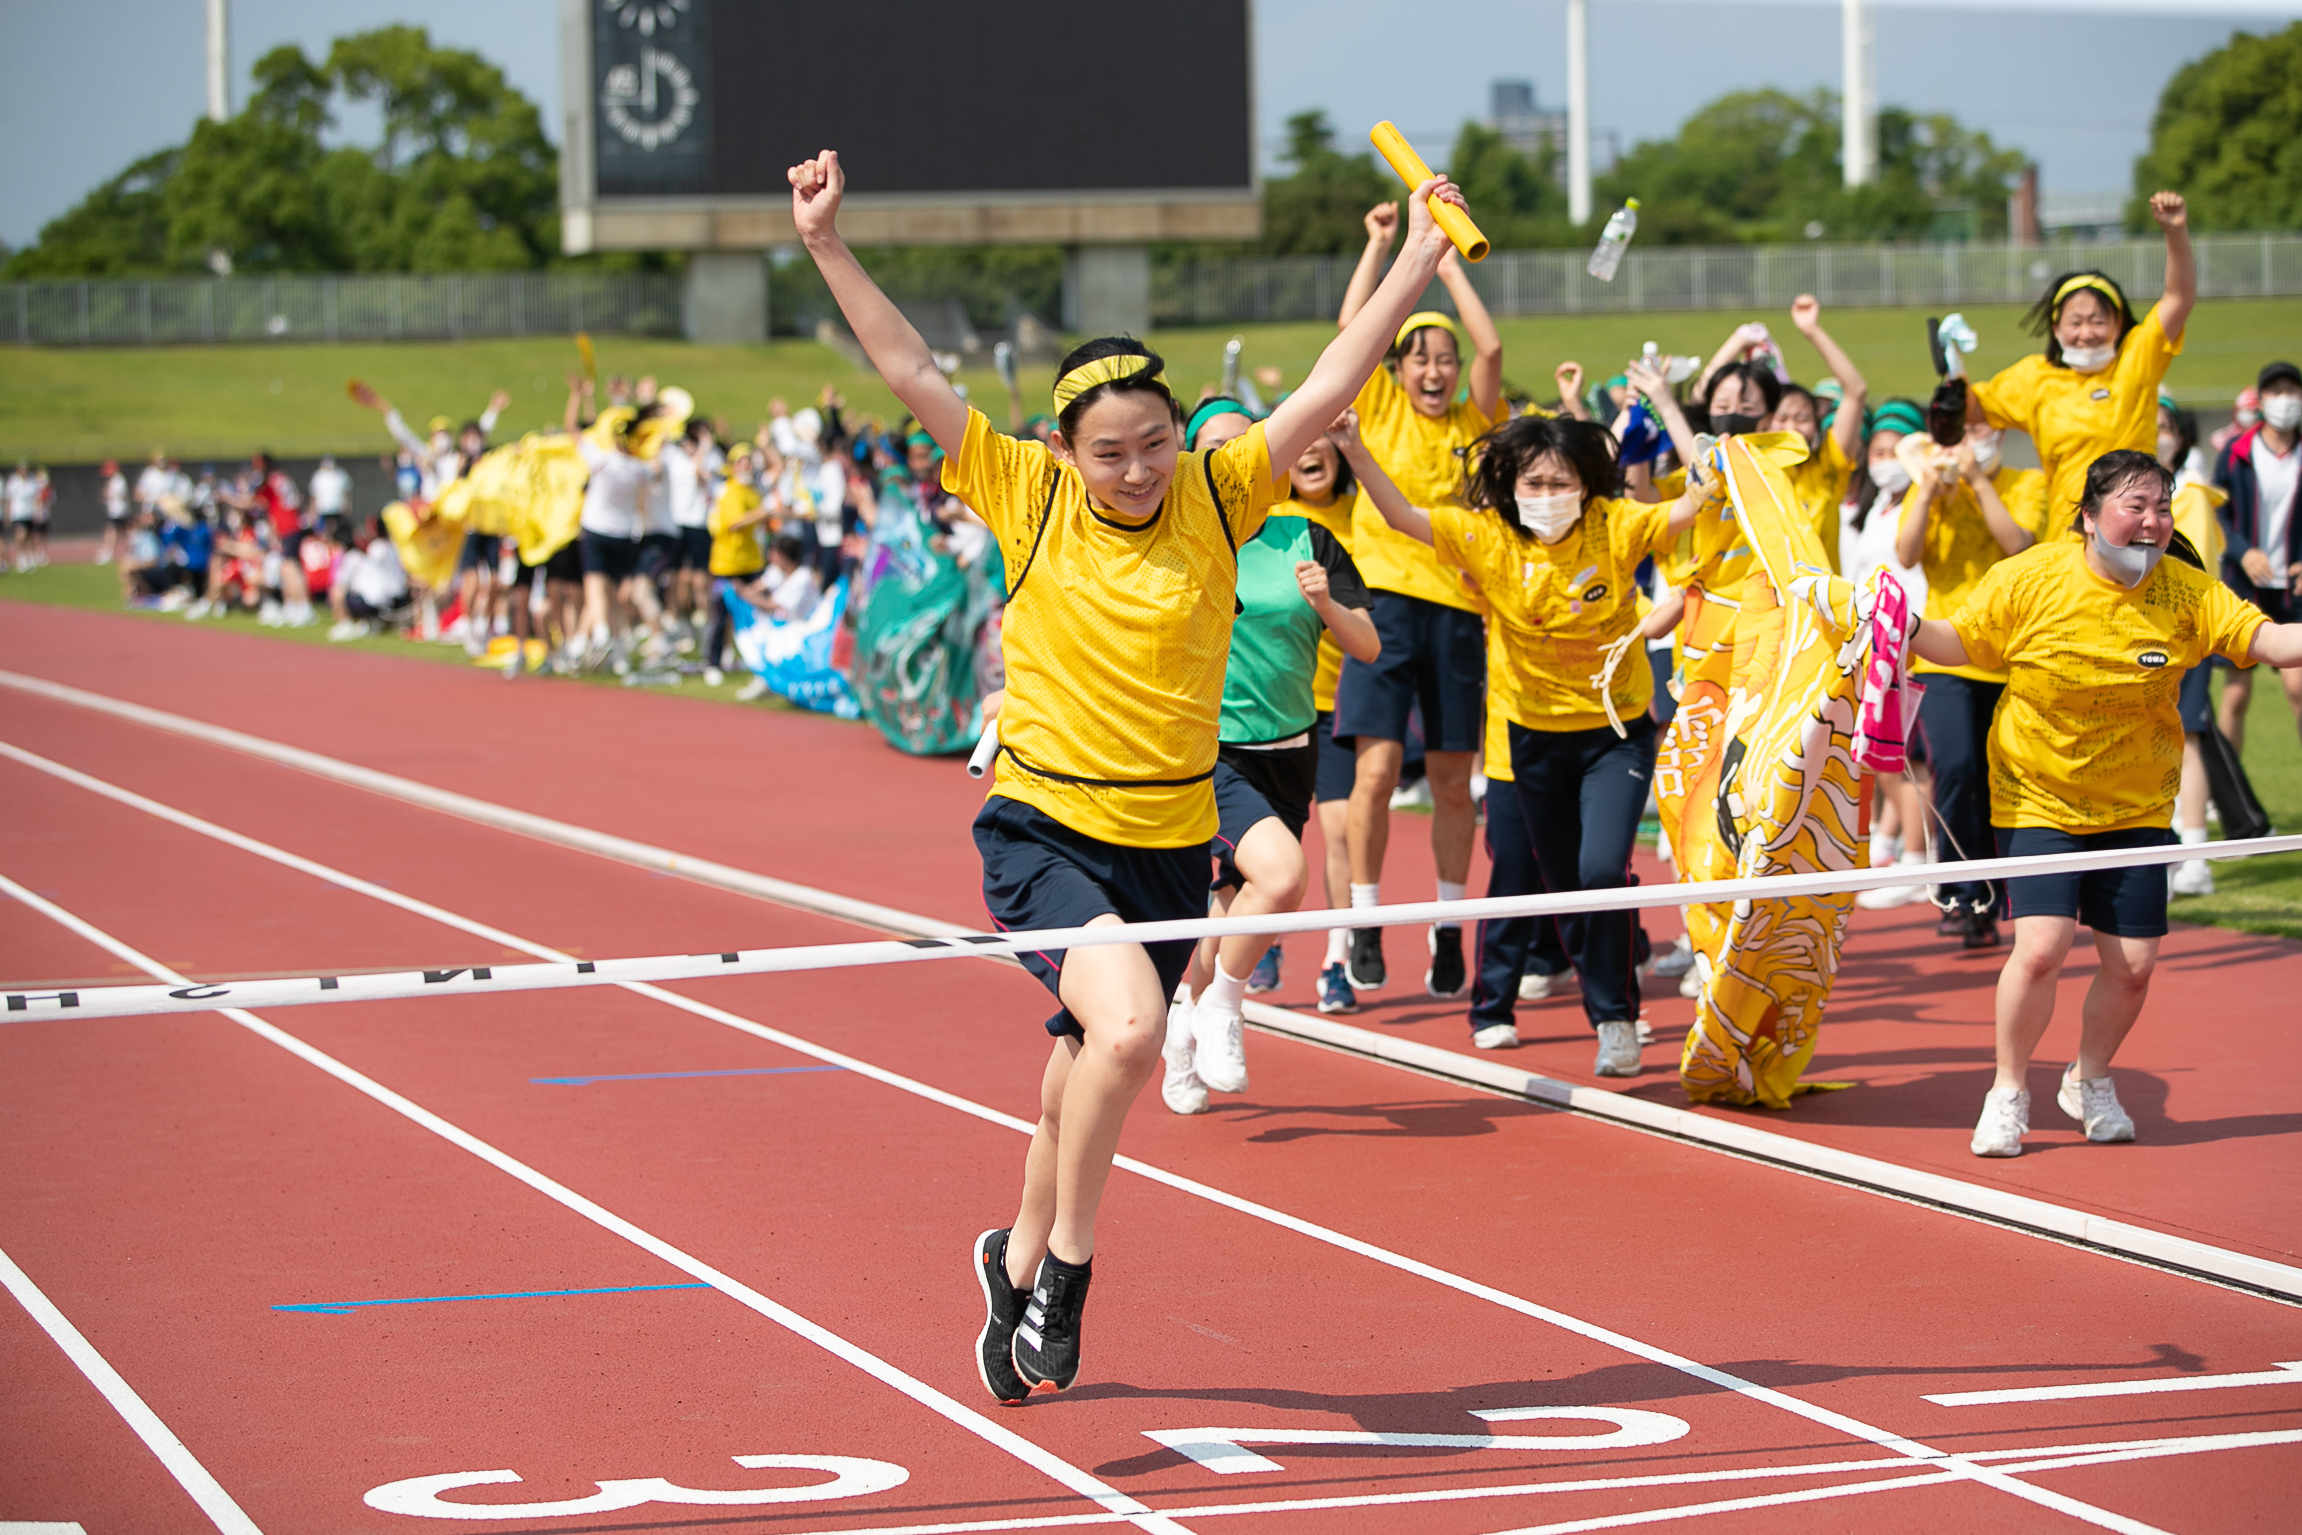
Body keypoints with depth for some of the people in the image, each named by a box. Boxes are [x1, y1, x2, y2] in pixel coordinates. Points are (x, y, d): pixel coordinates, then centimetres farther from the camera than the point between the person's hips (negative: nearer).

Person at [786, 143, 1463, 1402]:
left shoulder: (1215, 495, -1)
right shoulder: (1026, 495, -5)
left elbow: (1332, 385, -3)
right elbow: (909, 372, -7)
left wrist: (1420, 260, -8)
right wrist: (826, 246, -12)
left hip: (1170, 842, 3)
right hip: (1043, 829, -3)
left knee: (1085, 1078, 15)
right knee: (1128, 1021, -28)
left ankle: (1022, 1261, 42)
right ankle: (1065, 1261, -9)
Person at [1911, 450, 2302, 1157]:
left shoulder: (2186, 592, -7)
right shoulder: (2030, 578, -11)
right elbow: (1961, 642, -1)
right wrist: (1906, 627, -19)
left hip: (2136, 808, 3)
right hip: (2037, 800, -3)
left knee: (2132, 966, 0)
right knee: (2041, 947, -18)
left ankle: (2090, 1080, 30)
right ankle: (2009, 1091, 6)